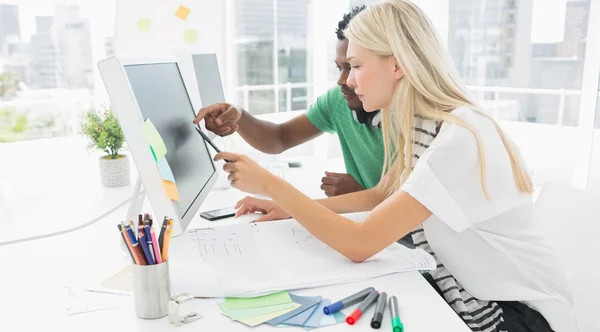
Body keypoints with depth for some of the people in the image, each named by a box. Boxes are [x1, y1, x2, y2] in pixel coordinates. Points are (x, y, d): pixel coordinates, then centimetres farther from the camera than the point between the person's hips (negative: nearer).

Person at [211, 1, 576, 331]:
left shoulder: (460, 139, -29)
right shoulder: (422, 125, -2)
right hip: (465, 288, 7)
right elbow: (382, 196, 11)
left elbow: (360, 245, -30)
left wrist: (270, 184, -22)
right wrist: (288, 207, 3)